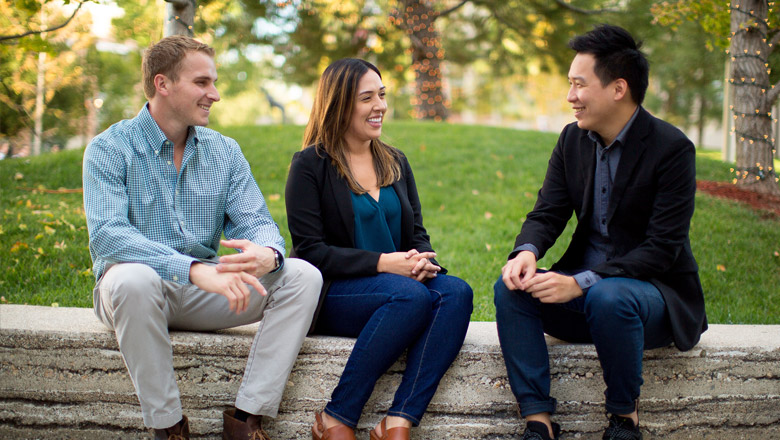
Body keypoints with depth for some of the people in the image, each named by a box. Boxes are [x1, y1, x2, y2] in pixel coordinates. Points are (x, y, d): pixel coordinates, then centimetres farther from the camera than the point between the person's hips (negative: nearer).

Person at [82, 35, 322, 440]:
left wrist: (268, 253, -28)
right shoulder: (109, 149, -8)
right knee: (133, 278, -38)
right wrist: (193, 269, -37)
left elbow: (254, 221, -1)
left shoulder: (224, 151, 8)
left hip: (206, 292, 4)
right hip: (142, 291, -4)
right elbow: (106, 235, -23)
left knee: (302, 276, -16)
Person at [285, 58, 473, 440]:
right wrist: (382, 263, -18)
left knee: (456, 291, -26)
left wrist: (423, 261, -9)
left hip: (402, 282, 6)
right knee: (410, 295, -35)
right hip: (333, 296, -5)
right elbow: (310, 251, -9)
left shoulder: (395, 161, 17)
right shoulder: (310, 165, -1)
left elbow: (417, 233, 16)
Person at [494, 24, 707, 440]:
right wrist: (526, 252, -21)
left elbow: (662, 249, -21)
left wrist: (582, 282, -31)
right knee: (511, 287, -19)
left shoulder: (672, 149, -15)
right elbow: (546, 214, 4)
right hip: (586, 289, 6)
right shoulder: (573, 139, 5)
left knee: (608, 297, -38)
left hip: (654, 290, -5)